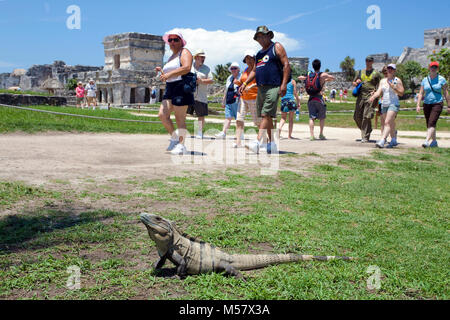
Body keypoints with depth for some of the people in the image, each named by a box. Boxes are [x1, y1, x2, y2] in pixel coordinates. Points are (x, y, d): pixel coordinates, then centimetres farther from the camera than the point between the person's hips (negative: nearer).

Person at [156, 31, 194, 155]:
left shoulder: (184, 52, -2)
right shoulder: (172, 56, 24)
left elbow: (187, 68, -22)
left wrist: (169, 74, -24)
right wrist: (162, 71, 9)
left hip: (181, 88, -8)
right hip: (170, 89, 9)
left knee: (180, 118, -6)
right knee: (162, 114, -2)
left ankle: (181, 146, 2)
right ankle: (174, 138, 12)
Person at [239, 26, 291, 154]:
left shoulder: (276, 47, 3)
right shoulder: (259, 53, 24)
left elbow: (286, 64, -6)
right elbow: (254, 71, 26)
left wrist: (284, 84, -16)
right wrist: (245, 83, 10)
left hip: (273, 87, -8)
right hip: (261, 88, 8)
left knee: (266, 115, -15)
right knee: (266, 116, 7)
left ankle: (257, 142, -24)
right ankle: (272, 144, 12)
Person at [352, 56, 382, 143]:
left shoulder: (376, 73, 6)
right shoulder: (360, 72, 18)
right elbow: (354, 82, 25)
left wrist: (375, 92, -12)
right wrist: (356, 83, 2)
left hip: (370, 96, -5)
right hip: (361, 96, 5)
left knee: (366, 117, -12)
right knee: (357, 117, 3)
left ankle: (365, 137, -8)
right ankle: (365, 131, 25)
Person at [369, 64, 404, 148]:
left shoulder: (397, 80, 0)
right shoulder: (383, 80, 15)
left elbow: (401, 93, -2)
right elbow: (379, 91, 5)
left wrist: (393, 87, -16)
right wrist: (373, 96, -15)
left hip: (393, 104, -6)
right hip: (384, 104, 6)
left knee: (387, 122, -19)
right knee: (391, 124, 15)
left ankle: (382, 141, -30)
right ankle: (394, 140, 31)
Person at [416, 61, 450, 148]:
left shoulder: (441, 79, 0)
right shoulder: (425, 80, 7)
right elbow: (421, 93, 6)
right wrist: (418, 105, -3)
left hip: (437, 104, -4)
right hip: (427, 104, 4)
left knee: (432, 123, -18)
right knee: (429, 124, 9)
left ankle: (426, 141, -26)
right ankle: (434, 141, 24)